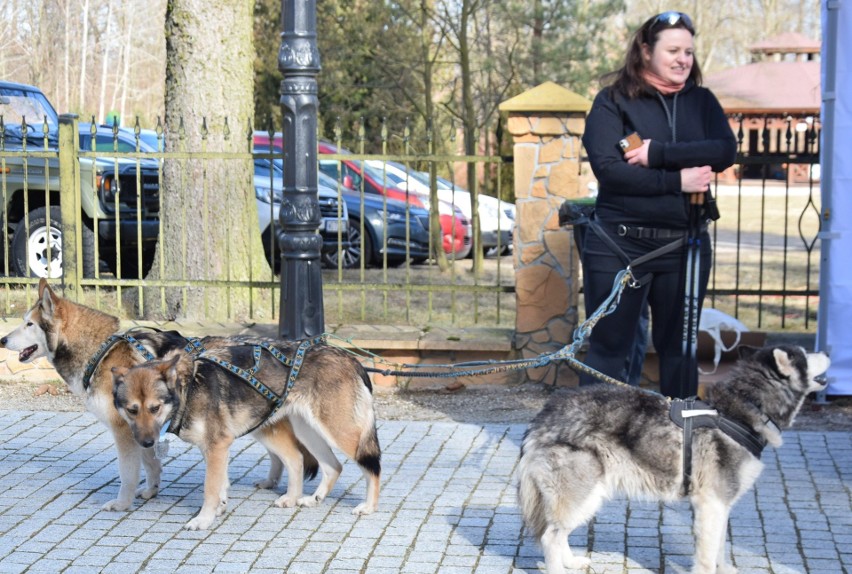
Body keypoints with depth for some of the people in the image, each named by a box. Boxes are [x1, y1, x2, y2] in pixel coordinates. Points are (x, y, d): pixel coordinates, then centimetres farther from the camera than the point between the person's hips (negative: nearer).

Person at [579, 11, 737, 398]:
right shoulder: (614, 101, -2)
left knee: (679, 347, 12)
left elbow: (725, 151, -8)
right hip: (620, 245, -3)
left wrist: (658, 153, -17)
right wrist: (676, 180, -17)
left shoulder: (702, 101, 9)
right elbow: (606, 167, -14)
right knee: (609, 347, 1)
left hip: (685, 244, 4)